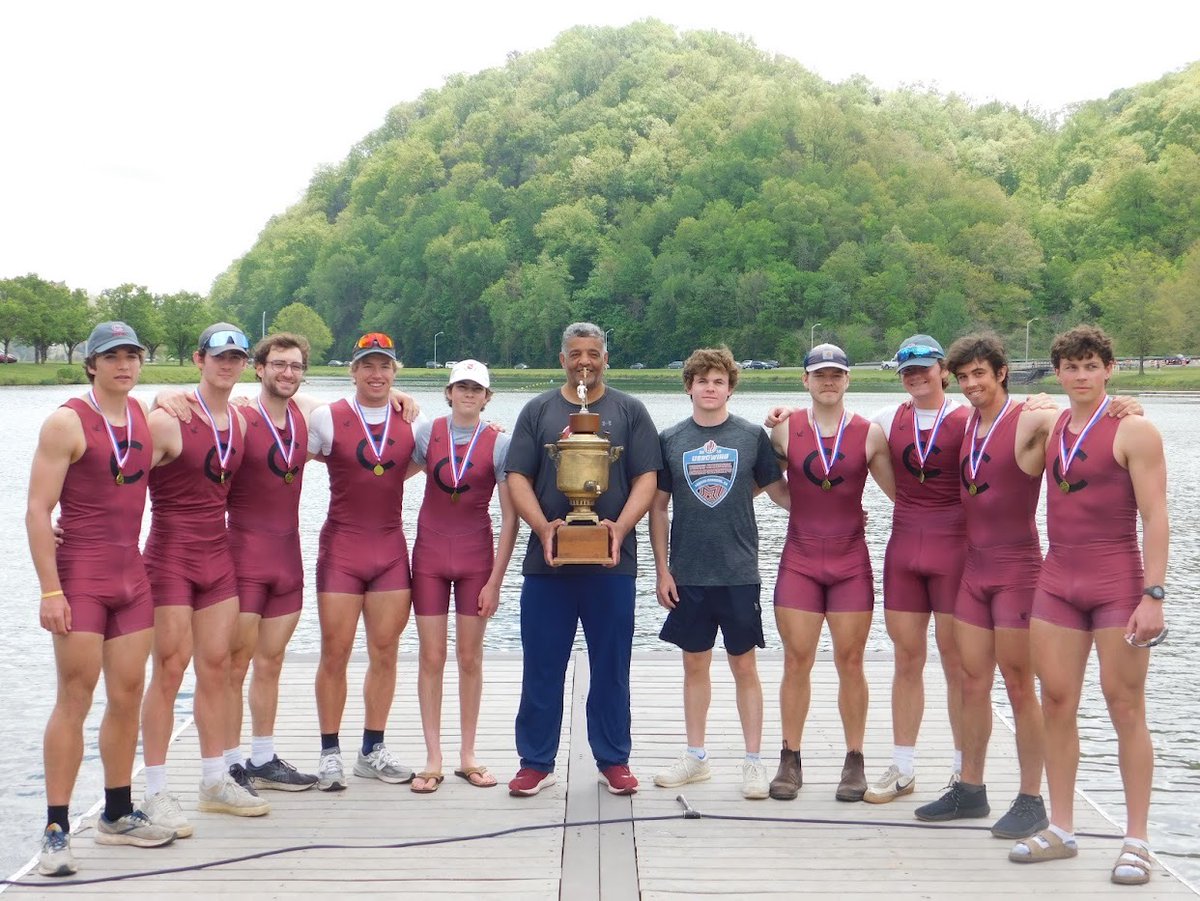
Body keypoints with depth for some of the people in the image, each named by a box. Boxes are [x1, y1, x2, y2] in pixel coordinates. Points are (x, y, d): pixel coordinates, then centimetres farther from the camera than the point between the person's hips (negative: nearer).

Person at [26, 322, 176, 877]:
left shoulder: (144, 414, 10)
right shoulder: (67, 423, -9)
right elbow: (37, 510, -13)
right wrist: (49, 589, -18)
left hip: (132, 576, 6)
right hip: (80, 578, -6)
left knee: (128, 694, 10)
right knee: (75, 699, -6)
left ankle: (118, 816, 22)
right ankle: (56, 830, 2)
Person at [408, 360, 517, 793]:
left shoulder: (499, 443, -5)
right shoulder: (427, 431, -1)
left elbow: (510, 518, -5)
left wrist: (495, 580, -8)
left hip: (477, 557, -1)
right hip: (430, 554, 1)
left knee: (470, 657, 6)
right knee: (432, 657, 2)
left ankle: (467, 756, 17)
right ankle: (433, 759, 9)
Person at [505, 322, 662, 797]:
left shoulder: (629, 411, 8)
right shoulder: (538, 411, 10)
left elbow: (646, 478, 2)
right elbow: (518, 477, 4)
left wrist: (621, 527, -14)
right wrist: (542, 527, -12)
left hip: (611, 561, 0)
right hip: (547, 561, 1)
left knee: (611, 666, 7)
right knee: (542, 666, 5)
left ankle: (613, 761, 18)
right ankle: (537, 762, 15)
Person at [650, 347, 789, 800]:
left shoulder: (752, 436, 0)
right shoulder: (670, 439, 4)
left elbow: (781, 493, 4)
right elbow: (658, 507, 7)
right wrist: (661, 569, 2)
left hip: (739, 573, -2)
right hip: (688, 575, 2)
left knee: (744, 666, 4)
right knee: (695, 664, 11)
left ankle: (753, 761, 13)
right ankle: (695, 757, 23)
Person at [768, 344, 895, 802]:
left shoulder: (869, 434, 0)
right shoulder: (785, 430, 0)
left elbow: (902, 491, 6)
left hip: (851, 562, 0)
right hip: (799, 561, 0)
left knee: (850, 663, 4)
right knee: (796, 662, 1)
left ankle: (855, 762, 15)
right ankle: (790, 761, 12)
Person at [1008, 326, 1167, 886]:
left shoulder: (1132, 431, -7)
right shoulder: (1051, 428, 10)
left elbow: (1155, 519, -10)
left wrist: (1152, 595, -17)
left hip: (1117, 580, -6)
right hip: (1057, 579, 6)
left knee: (1125, 708, -1)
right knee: (1057, 702, 6)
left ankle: (1136, 840, 7)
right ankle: (1060, 830, 16)